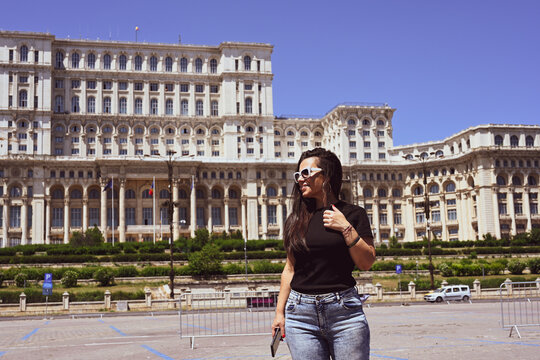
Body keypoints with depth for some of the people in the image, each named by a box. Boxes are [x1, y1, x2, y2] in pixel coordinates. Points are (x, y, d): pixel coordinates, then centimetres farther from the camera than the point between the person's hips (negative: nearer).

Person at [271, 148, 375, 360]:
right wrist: (280, 311, 12)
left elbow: (367, 263, -1)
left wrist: (346, 228, -10)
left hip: (344, 310, -2)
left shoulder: (353, 214, 3)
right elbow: (290, 268, 15)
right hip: (300, 313, 3)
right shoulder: (296, 220, 11)